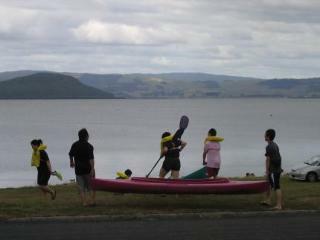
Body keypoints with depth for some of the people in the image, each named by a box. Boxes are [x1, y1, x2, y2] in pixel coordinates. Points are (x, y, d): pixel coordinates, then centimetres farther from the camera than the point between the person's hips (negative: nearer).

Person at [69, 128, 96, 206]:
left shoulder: (74, 145, 4)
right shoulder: (89, 146, -11)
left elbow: (71, 155, 18)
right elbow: (91, 159, -19)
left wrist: (71, 162, 37)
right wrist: (92, 169, -21)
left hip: (78, 170, 3)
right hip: (88, 169, -3)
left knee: (81, 188, 8)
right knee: (91, 186, 10)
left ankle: (84, 202, 4)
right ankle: (92, 201, 9)